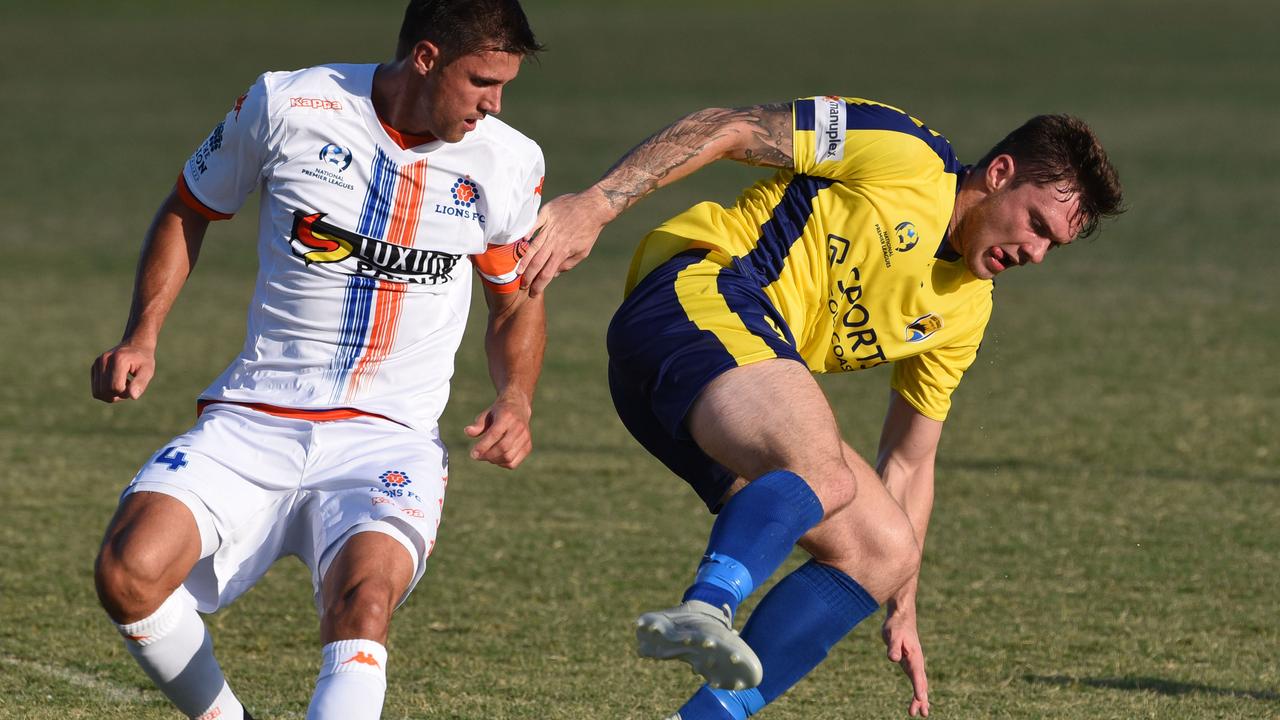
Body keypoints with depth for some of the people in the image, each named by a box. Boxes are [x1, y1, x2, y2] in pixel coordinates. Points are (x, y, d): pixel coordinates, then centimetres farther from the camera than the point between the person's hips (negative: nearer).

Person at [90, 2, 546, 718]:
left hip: (390, 439, 0)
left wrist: (516, 400, 0)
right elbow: (189, 211, 14)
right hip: (255, 420, 1)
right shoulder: (288, 107, -3)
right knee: (128, 574, -23)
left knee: (362, 600, -33)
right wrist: (142, 337, 2)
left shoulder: (508, 162, 2)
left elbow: (518, 301, 19)